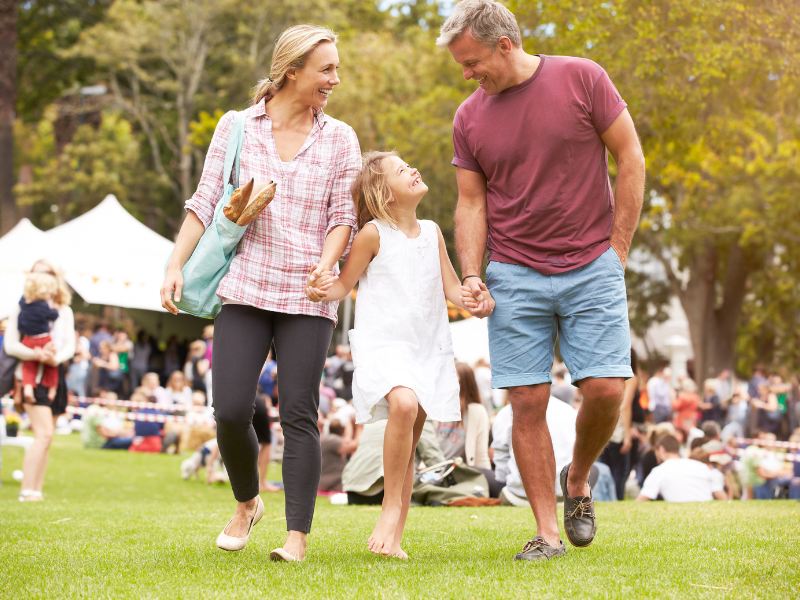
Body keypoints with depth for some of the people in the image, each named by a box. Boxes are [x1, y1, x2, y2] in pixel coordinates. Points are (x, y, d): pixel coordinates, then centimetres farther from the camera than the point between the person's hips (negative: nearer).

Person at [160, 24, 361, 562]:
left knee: (299, 414, -5)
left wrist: (326, 264, -14)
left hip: (307, 296, 0)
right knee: (231, 410, -6)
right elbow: (205, 203, 6)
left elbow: (343, 215, 4)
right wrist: (176, 267, -3)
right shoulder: (235, 128, 6)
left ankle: (298, 534, 1)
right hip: (244, 289, 0)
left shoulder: (339, 139, 7)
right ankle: (248, 503, 21)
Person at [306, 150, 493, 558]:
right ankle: (391, 508, -19)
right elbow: (345, 283, 0)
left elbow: (451, 288, 13)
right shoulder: (373, 234, -5)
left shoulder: (432, 232, 10)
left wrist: (470, 299, -8)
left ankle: (393, 537, 14)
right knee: (403, 404, -33)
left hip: (428, 348, 6)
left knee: (408, 445, 6)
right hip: (382, 344, -5)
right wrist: (324, 291, -22)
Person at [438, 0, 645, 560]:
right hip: (514, 277, 2)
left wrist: (617, 249, -3)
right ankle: (547, 532, 5)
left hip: (591, 268, -2)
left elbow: (631, 160, 0)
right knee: (528, 402, -3)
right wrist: (471, 275, -5)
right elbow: (471, 203, 9)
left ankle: (578, 480, 20)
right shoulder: (469, 117, 5)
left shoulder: (582, 78, -3)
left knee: (605, 388, -10)